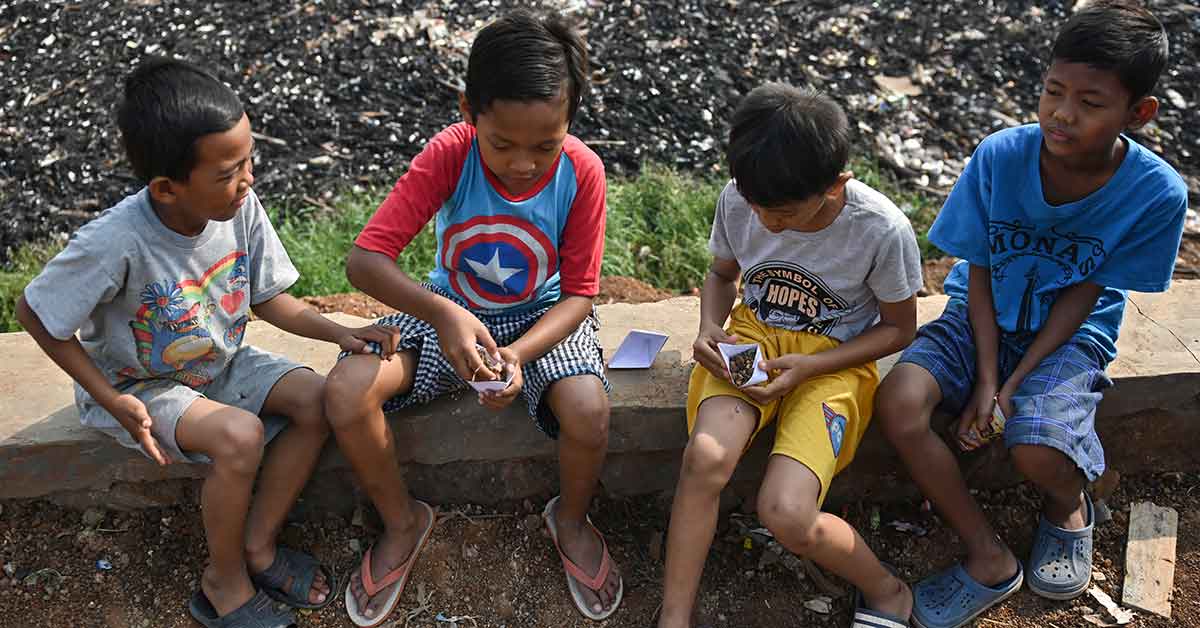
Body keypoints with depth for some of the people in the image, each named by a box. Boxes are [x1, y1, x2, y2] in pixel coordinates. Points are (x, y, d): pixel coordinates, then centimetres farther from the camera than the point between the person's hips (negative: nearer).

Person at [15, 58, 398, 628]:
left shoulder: (241, 207, -18)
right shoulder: (116, 244, -33)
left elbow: (267, 299, -3)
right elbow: (34, 313, -18)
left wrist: (339, 332, -17)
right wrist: (112, 401, -20)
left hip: (220, 362, 6)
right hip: (137, 384, -5)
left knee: (316, 401, -15)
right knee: (239, 435, -29)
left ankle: (257, 544, 2)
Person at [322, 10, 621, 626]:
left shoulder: (582, 171, -20)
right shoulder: (448, 154, -22)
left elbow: (578, 295, -13)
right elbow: (364, 260, -27)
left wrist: (519, 354, -32)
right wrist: (443, 314, -44)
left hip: (541, 315, 0)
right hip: (450, 308, 1)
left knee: (588, 411, -30)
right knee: (346, 393, -23)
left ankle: (571, 519, 7)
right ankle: (403, 521, 7)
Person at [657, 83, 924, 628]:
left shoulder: (883, 230, -20)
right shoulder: (738, 199, -11)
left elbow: (899, 328, -4)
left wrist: (809, 367, -17)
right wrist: (710, 329, -12)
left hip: (833, 361, -3)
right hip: (752, 338, 3)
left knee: (785, 515, -24)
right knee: (705, 458, -29)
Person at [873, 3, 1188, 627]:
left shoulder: (1157, 193, -18)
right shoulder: (999, 156, -17)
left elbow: (1085, 293, -11)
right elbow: (979, 271, -8)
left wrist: (1015, 381, -18)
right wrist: (986, 377, -16)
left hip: (1070, 335, -2)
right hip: (982, 318, 2)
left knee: (1037, 451, -30)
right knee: (898, 401, -25)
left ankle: (1069, 506, 14)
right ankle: (990, 558, -6)